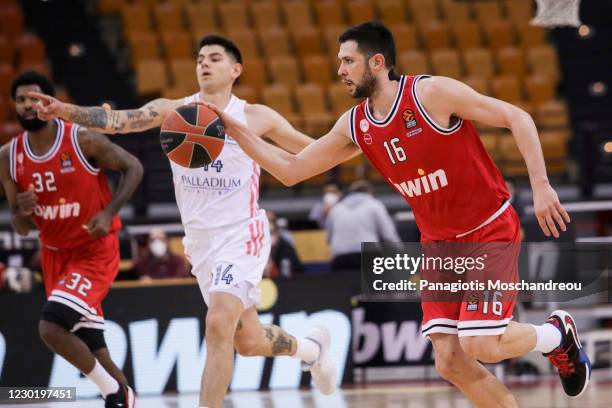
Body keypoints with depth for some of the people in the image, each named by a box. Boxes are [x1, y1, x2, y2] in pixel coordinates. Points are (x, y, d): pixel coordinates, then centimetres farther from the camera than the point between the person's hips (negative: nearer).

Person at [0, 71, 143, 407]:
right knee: (90, 348, 8)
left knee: (51, 329, -22)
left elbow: (133, 168, -4)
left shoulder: (83, 141, -17)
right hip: (55, 254, 6)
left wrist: (109, 212, -18)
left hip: (95, 251, -6)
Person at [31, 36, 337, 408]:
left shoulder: (255, 117, -6)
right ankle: (311, 347, 47)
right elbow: (120, 120, -20)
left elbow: (314, 151, 5)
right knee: (247, 341, 16)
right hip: (200, 239, 4)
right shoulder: (174, 111, -3)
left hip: (242, 235, -4)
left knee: (219, 324, -24)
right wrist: (67, 111, -36)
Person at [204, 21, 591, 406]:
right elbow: (291, 170, 7)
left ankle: (557, 334, 14)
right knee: (450, 362, -4)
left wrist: (540, 185, -23)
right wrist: (235, 129, -2)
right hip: (439, 242, 6)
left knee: (480, 345, -17)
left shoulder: (432, 93, -18)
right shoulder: (354, 126, 1)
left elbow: (517, 117, -16)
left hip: (490, 230, -6)